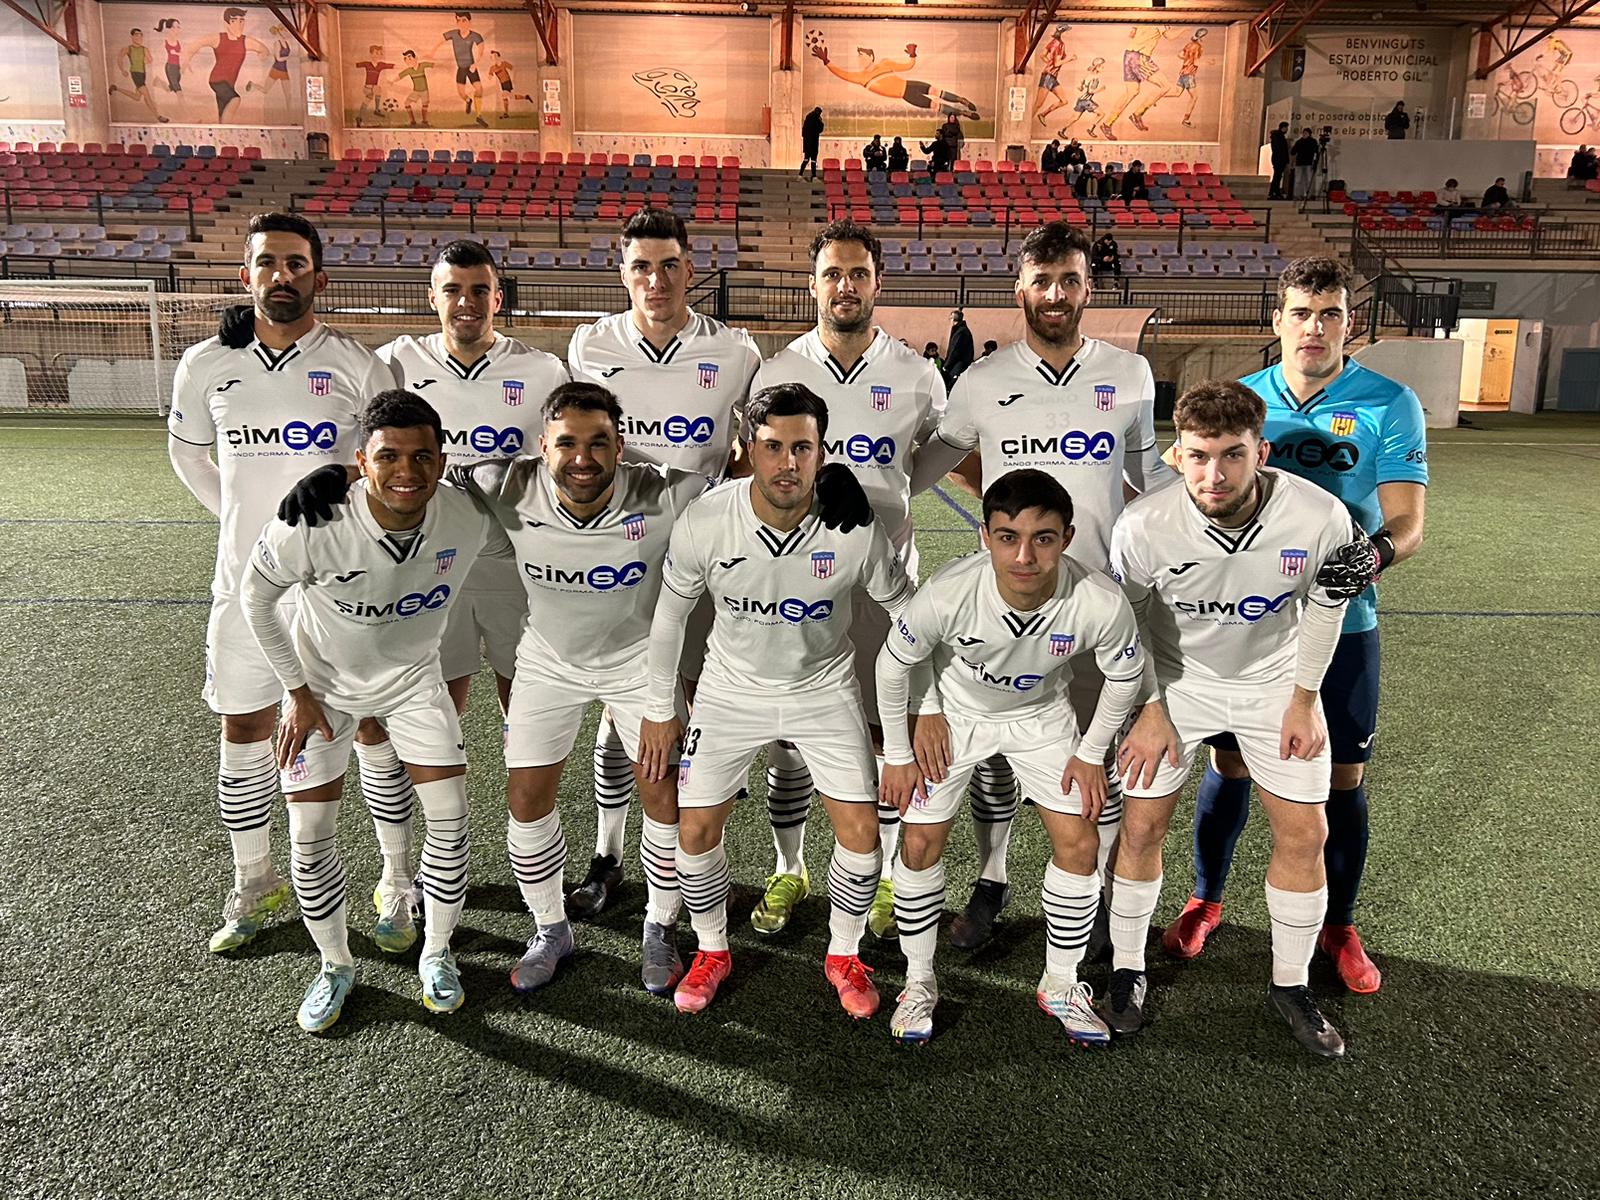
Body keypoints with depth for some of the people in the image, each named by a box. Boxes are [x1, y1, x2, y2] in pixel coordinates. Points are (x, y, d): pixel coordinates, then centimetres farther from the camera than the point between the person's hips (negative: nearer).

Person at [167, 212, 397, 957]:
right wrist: (236, 515, 9)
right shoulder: (206, 364, 2)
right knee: (244, 734, 10)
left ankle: (398, 875, 21)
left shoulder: (354, 365, -6)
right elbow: (186, 449, 18)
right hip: (247, 580, 3)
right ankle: (255, 888, 27)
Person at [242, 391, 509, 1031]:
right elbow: (256, 598, -14)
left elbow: (519, 546, -1)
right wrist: (298, 692, -11)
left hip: (413, 677, 2)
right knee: (310, 837, 0)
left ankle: (437, 954, 22)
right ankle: (335, 966, 26)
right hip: (324, 682, -1)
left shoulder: (469, 518, -27)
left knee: (451, 819, -3)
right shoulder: (312, 525, -34)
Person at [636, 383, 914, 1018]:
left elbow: (906, 610, -6)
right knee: (697, 829, 0)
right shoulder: (704, 521, -23)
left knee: (861, 830, -5)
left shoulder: (856, 529, -24)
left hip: (825, 687, 0)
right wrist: (659, 709, 2)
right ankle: (712, 952, 29)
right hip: (731, 687, 1)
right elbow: (670, 612, -5)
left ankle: (844, 957, 23)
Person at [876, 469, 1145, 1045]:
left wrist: (1090, 753, -2)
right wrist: (897, 753, -7)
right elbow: (893, 663, -16)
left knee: (1078, 844, -2)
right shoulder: (947, 594, -37)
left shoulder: (1101, 604, -35)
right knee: (921, 844, -1)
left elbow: (1125, 674, -10)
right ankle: (919, 983, 22)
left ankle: (1061, 984, 22)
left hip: (1042, 716, 1)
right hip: (954, 714, -1)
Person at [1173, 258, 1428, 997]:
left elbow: (1406, 522, -10)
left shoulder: (1389, 405, -7)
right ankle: (1205, 902, 32)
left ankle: (1339, 927, 29)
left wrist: (1374, 556, -32)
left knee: (1345, 778, 8)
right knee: (1230, 764, 11)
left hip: (1340, 623, -1)